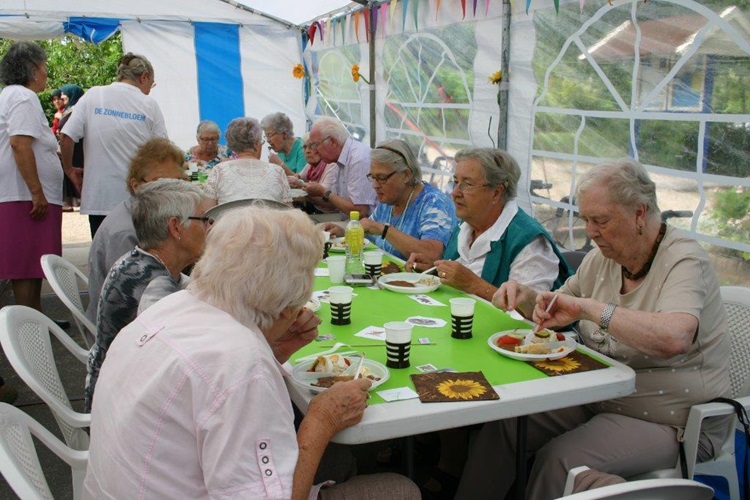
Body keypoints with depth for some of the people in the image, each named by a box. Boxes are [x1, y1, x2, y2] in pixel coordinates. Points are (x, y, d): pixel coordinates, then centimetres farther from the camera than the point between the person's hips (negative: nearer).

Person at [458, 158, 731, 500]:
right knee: (503, 423, -10)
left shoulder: (685, 261, -17)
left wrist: (587, 306, -31)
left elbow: (673, 338, -38)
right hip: (597, 399, 7)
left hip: (667, 422, -7)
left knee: (560, 460, -27)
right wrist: (526, 297, -3)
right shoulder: (602, 257, 4)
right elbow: (559, 311, 19)